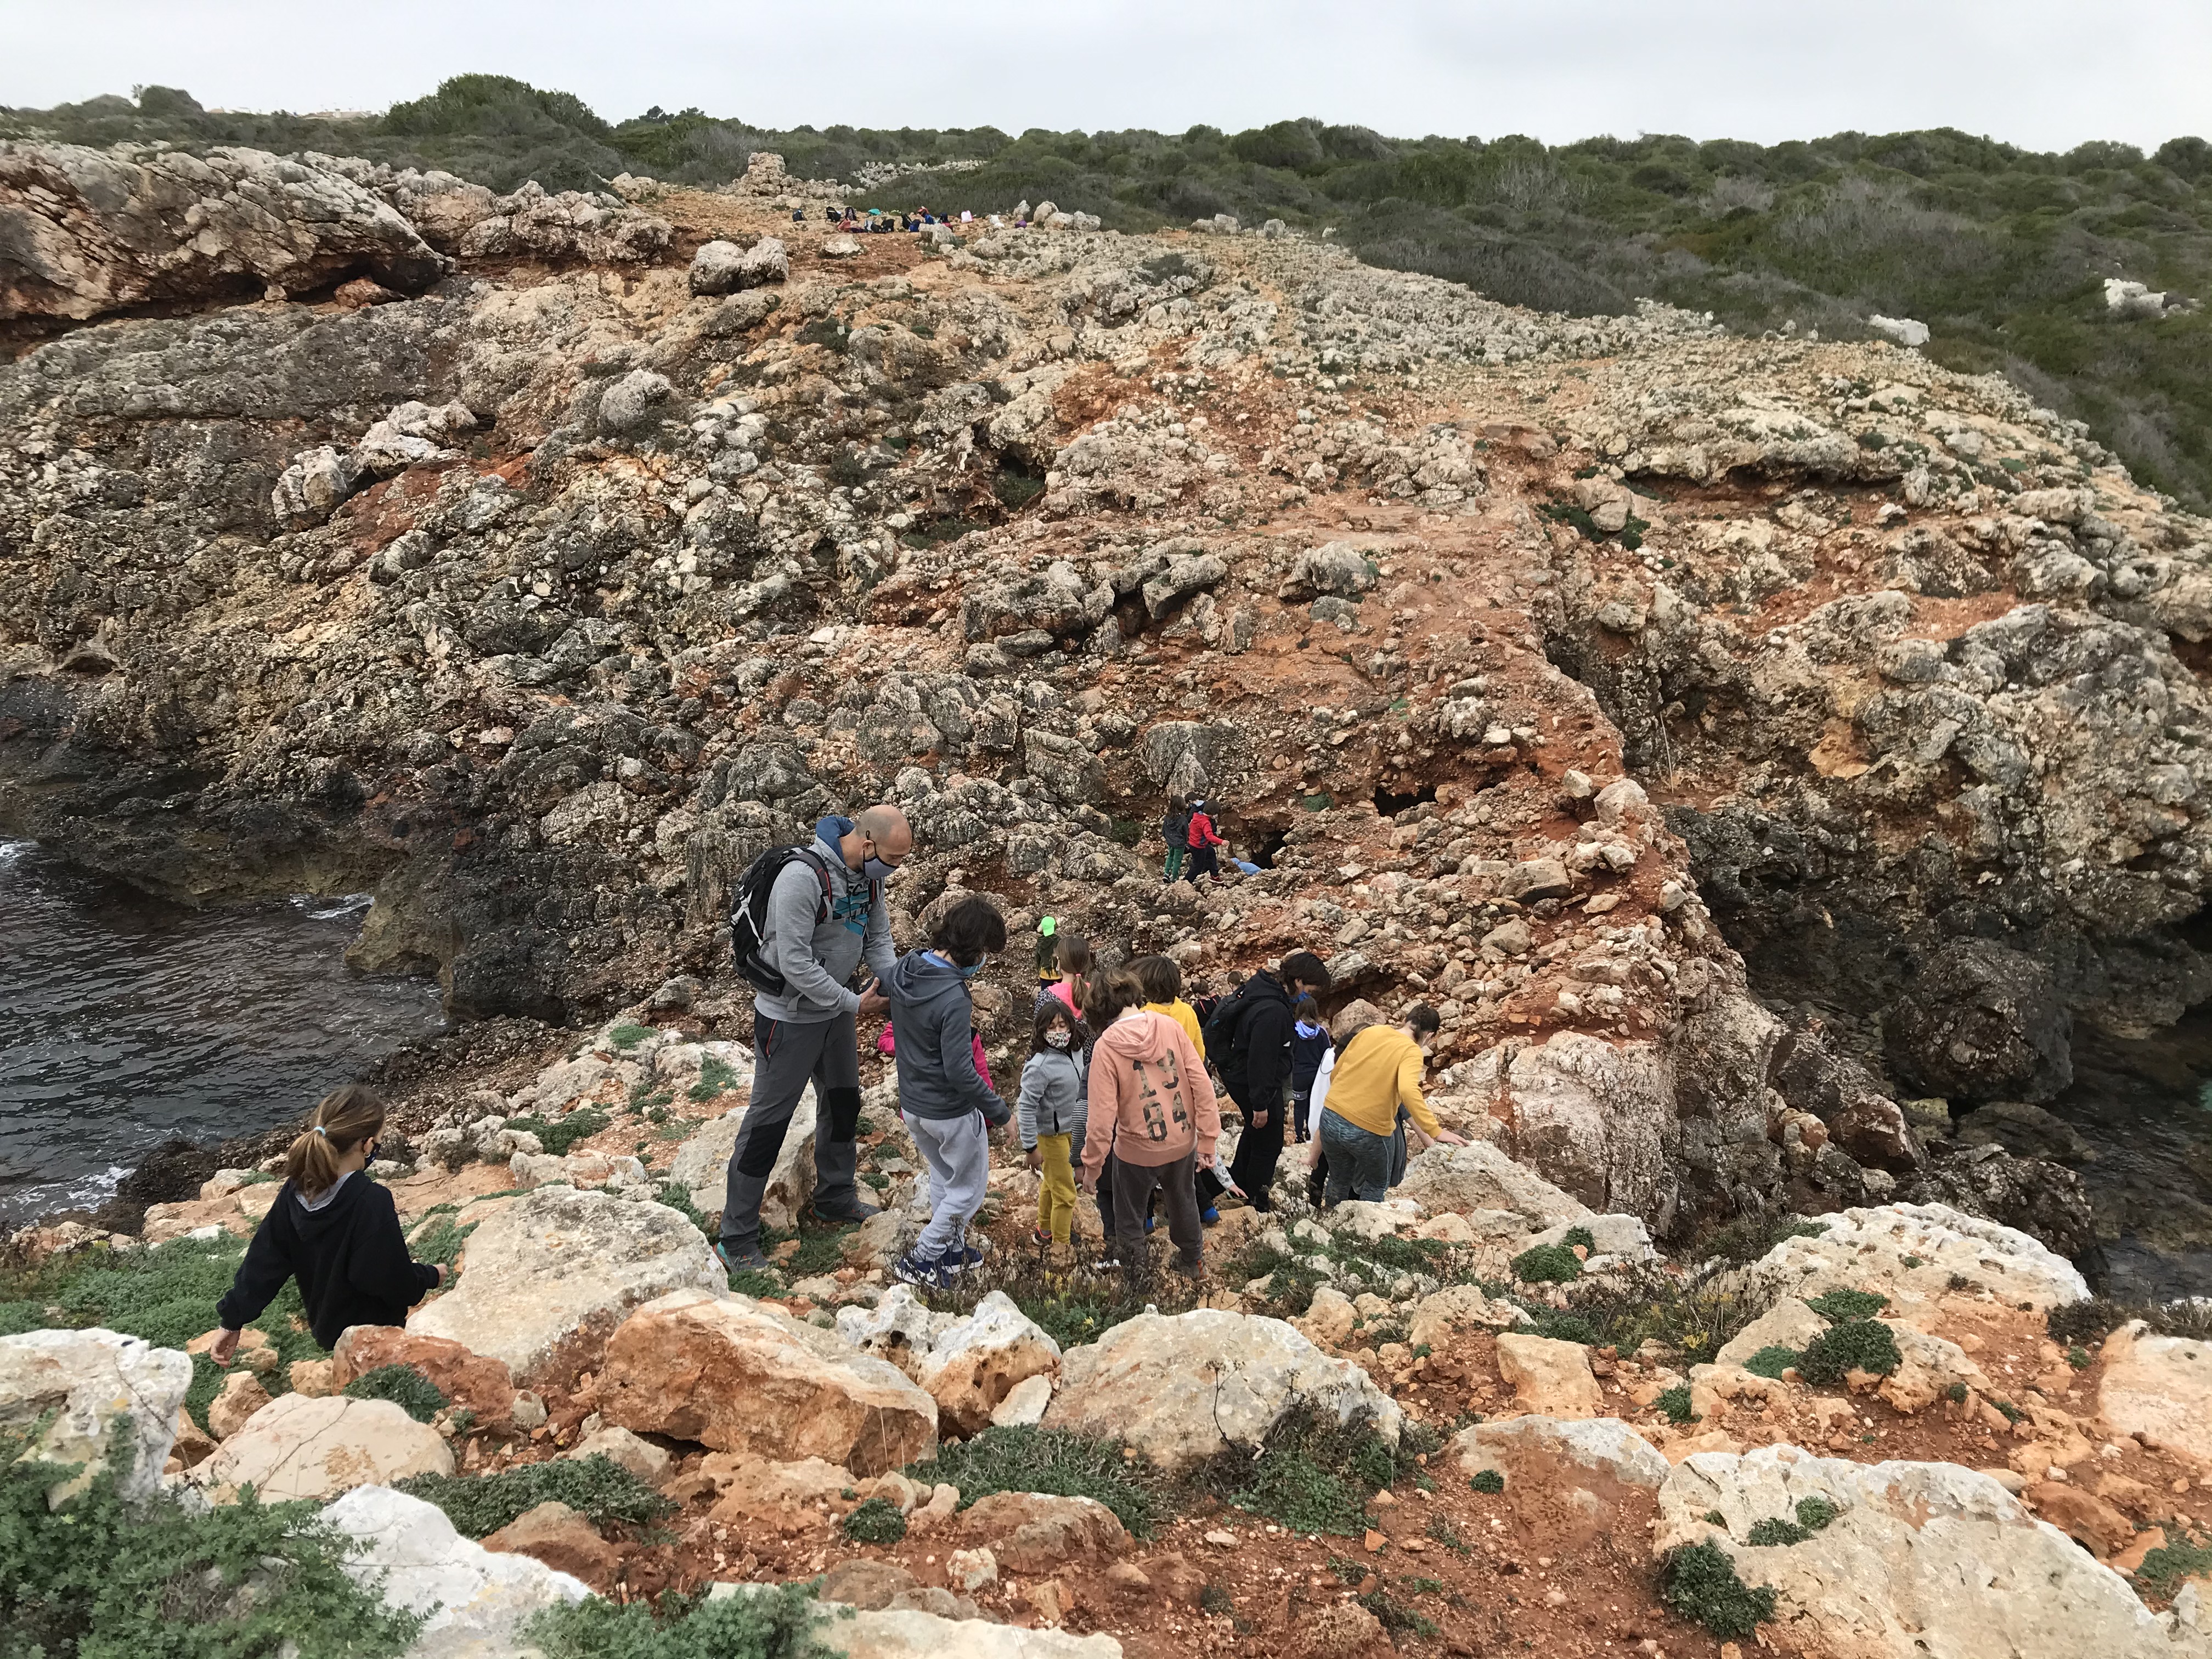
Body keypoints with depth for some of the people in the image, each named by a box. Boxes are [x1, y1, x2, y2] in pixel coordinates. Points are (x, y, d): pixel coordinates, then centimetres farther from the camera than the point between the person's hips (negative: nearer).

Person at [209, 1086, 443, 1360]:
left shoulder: (296, 1192, -10)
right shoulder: (373, 1203, -31)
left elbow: (263, 1263, -2)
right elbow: (397, 1285, -23)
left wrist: (232, 1321, 8)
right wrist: (431, 1276, -3)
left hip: (323, 1329, 7)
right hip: (371, 1337, -7)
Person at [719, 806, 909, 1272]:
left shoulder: (869, 872, -5)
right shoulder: (802, 878, -31)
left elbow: (878, 938, 4)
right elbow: (795, 964, -30)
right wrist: (855, 1004, -23)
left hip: (835, 1009, 8)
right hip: (789, 1017, -8)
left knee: (844, 1103, 21)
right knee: (768, 1120, 0)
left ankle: (835, 1197, 43)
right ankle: (737, 1238, 11)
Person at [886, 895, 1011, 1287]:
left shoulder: (903, 969, -9)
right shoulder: (955, 1001, -32)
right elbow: (960, 1071, -29)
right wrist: (1001, 1112, -19)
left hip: (911, 1105, 8)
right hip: (952, 1113, -8)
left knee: (944, 1178, 29)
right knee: (967, 1191, 15)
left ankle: (952, 1251, 41)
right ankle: (921, 1261, 18)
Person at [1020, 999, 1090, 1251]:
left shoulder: (1074, 1053, -5)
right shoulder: (1040, 1066, -28)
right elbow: (1027, 1106, -26)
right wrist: (1031, 1147, -23)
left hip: (1070, 1130, 8)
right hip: (1051, 1134, -8)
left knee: (1051, 1184, 27)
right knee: (1065, 1194, 1)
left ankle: (1044, 1231, 46)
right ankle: (1061, 1245, 17)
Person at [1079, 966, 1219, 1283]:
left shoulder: (1105, 1047, -20)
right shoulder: (1171, 1027, -11)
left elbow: (1102, 1115, -20)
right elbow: (1202, 1084, -11)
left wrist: (1091, 1167, -10)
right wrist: (1208, 1137, -2)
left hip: (1137, 1150, -4)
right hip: (1183, 1141, 4)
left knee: (1129, 1219, 20)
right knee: (1183, 1201, 31)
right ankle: (1190, 1262, 52)